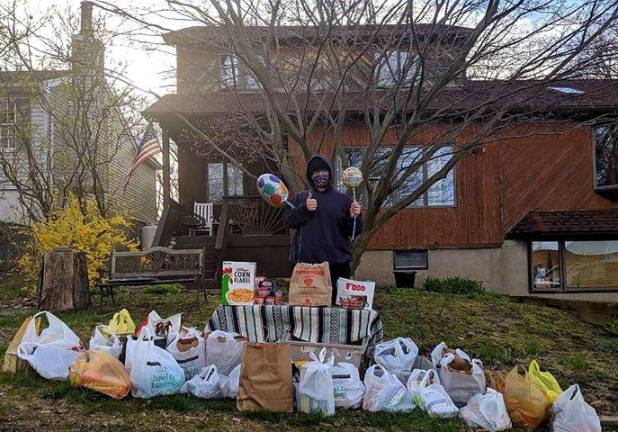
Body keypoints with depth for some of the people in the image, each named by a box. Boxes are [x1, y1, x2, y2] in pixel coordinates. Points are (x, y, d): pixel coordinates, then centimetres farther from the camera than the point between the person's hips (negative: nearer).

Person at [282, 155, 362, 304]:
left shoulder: (343, 199, 10)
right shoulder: (300, 197, 13)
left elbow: (354, 231, 8)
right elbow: (288, 221, 2)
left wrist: (353, 217, -12)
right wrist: (304, 208, -12)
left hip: (337, 263, 0)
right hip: (306, 261, 0)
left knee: (338, 301, 1)